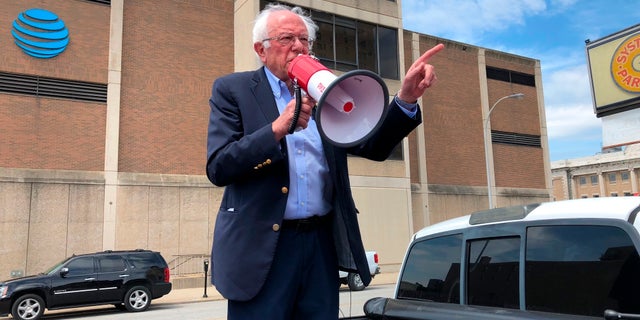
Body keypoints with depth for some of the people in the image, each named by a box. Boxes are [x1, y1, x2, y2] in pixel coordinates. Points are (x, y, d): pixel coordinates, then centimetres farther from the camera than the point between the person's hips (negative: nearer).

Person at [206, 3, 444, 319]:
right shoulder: (232, 89, 2)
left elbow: (374, 147, 4)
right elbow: (217, 168, -9)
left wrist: (406, 99, -12)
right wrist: (277, 128, -21)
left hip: (323, 243, 4)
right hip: (262, 245, -3)